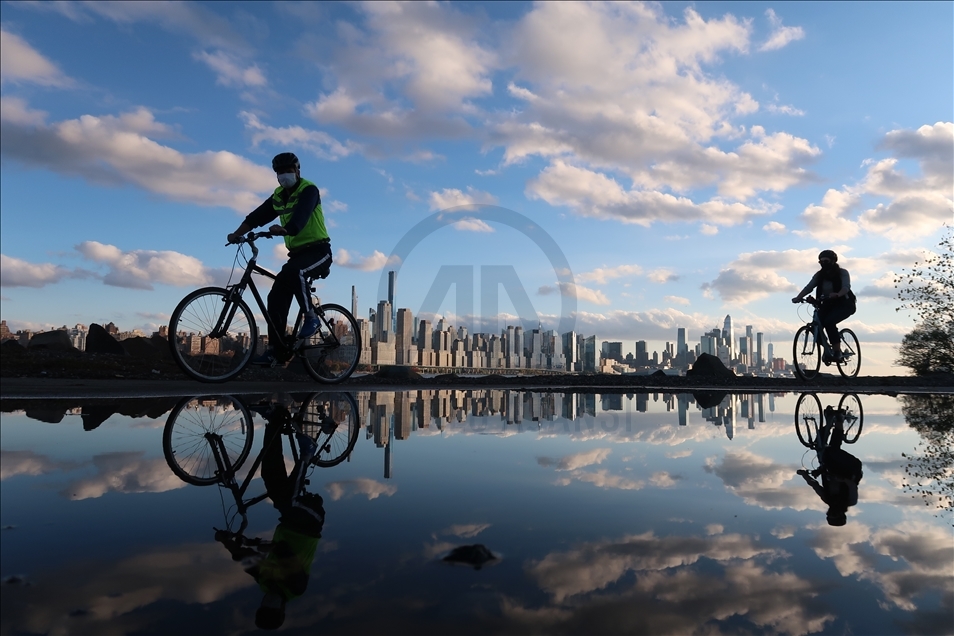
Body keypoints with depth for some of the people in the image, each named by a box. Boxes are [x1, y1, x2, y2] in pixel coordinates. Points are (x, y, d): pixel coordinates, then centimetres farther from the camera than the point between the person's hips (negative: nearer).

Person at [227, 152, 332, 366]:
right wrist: (237, 233, -15)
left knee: (294, 271, -36)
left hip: (318, 250, -7)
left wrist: (283, 230, -48)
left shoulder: (308, 190, -11)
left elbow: (300, 216, -30)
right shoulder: (278, 196, 11)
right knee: (276, 297, -5)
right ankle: (276, 350, 0)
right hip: (297, 252, 7)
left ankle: (311, 318, -19)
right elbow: (257, 216, 1)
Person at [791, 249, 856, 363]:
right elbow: (809, 287, -14)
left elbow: (846, 287, -28)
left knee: (829, 322, -31)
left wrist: (837, 294, -51)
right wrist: (798, 297, -33)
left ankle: (837, 351, -20)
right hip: (828, 304, 5)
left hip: (844, 303, -5)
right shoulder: (819, 275, 0)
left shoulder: (842, 272, -11)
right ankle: (827, 349, 8)